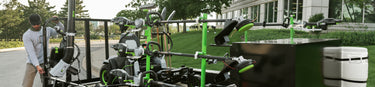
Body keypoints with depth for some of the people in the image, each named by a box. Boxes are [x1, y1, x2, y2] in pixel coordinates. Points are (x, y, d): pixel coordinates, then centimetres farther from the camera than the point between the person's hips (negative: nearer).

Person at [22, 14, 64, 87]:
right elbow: (31, 52, -18)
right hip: (32, 63, -2)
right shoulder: (26, 35, -9)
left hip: (44, 62, 2)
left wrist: (57, 22, -8)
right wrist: (37, 66, -28)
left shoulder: (47, 30, 3)